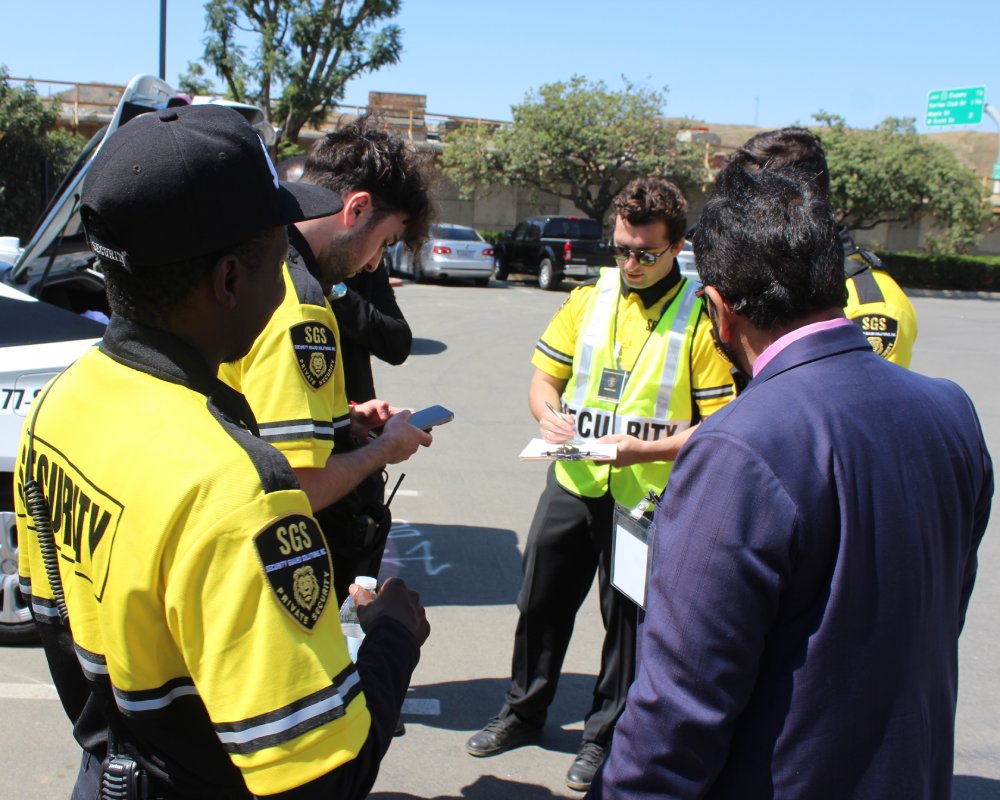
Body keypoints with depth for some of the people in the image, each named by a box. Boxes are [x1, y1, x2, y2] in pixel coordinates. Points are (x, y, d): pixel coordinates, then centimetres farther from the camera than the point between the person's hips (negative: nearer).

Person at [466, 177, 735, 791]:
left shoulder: (702, 319, -9)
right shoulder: (588, 300, 4)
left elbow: (721, 423, -11)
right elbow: (544, 376, 11)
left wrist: (648, 449, -23)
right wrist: (548, 414, -11)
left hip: (647, 498, -4)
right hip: (572, 483, 4)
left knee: (628, 619, 9)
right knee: (541, 603, 14)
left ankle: (605, 736, 29)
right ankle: (524, 712, 36)